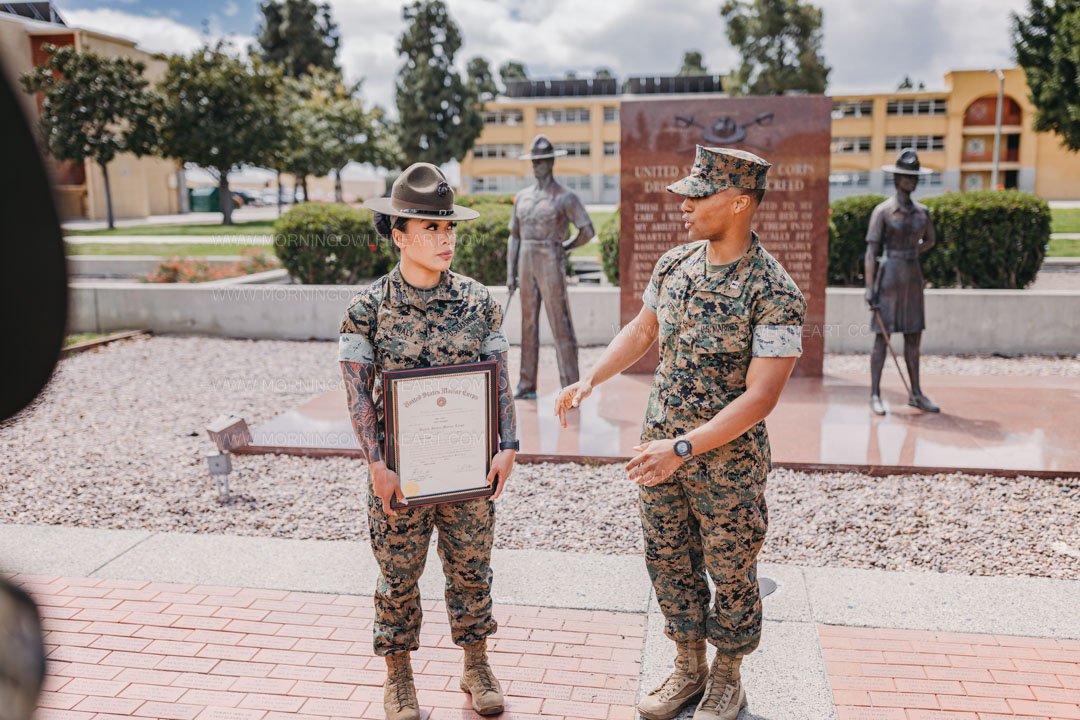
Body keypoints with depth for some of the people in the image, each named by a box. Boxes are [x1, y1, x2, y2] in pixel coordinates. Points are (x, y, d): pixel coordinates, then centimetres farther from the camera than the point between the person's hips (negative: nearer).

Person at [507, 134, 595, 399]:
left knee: (560, 325, -7)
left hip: (551, 265, -6)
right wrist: (510, 273, 7)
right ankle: (527, 385, 15)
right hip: (527, 265, 6)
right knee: (529, 325, 9)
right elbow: (514, 236, 14)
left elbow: (587, 231, -9)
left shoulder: (565, 196, -5)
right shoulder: (522, 197, 14)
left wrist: (565, 247, 3)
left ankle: (570, 386, -4)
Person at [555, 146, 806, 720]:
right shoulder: (674, 264, 1)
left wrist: (683, 447, -29)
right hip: (661, 445, 6)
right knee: (668, 562, 16)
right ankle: (689, 668, 36)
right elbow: (642, 330, 16)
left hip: (727, 457, -6)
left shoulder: (774, 292, -19)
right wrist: (590, 379, 4)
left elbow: (761, 396, -23)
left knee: (730, 572, 12)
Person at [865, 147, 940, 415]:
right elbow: (871, 252, -11)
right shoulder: (882, 211, -7)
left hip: (913, 279, 5)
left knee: (914, 337, 9)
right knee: (882, 336, -2)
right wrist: (870, 289, -16)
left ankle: (916, 394, 19)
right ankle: (875, 395, 5)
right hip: (889, 279, -5)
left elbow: (929, 240, 27)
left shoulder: (922, 211, 8)